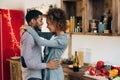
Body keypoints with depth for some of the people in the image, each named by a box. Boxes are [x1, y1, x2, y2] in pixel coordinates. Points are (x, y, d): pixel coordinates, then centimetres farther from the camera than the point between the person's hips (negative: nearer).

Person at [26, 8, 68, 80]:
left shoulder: (63, 40, -23)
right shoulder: (53, 35, 2)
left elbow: (40, 42, -26)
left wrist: (29, 28, -17)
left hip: (54, 74, -8)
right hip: (47, 71, 8)